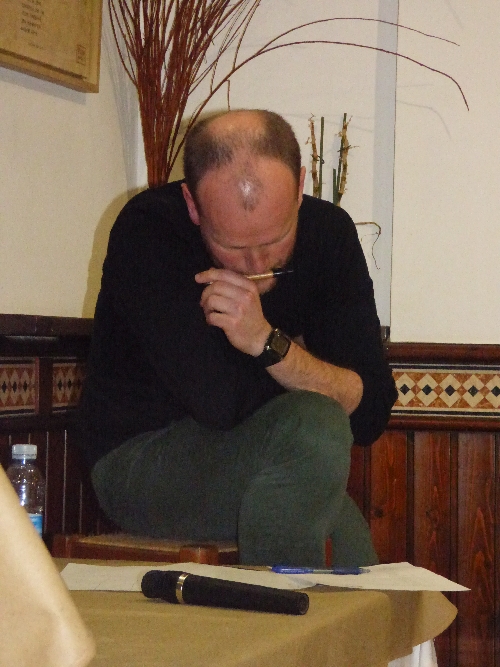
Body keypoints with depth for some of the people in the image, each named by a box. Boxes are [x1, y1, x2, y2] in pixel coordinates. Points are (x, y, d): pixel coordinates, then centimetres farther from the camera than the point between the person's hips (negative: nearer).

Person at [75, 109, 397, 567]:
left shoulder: (329, 233, -6)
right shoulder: (147, 231, -20)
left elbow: (370, 413, -12)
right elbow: (220, 401, -26)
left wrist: (270, 343, -26)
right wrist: (311, 376, -10)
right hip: (139, 457, -4)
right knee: (312, 432, -28)